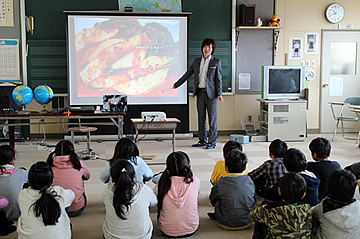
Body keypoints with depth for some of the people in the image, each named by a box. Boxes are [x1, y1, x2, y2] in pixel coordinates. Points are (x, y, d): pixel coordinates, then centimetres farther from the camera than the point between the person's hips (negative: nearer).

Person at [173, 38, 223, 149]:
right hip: (200, 93, 4)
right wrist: (176, 85, 18)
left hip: (211, 93, -4)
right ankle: (202, 141, 17)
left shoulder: (216, 62, 1)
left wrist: (219, 94, -11)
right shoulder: (197, 61, 12)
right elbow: (187, 74, 17)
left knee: (212, 118, -2)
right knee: (201, 118, 8)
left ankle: (212, 142, 5)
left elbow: (219, 79, -2)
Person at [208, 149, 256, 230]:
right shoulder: (249, 180, -10)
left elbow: (213, 201, 0)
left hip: (226, 225, -2)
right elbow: (254, 201, 5)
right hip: (246, 223, 3)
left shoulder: (220, 183, -16)